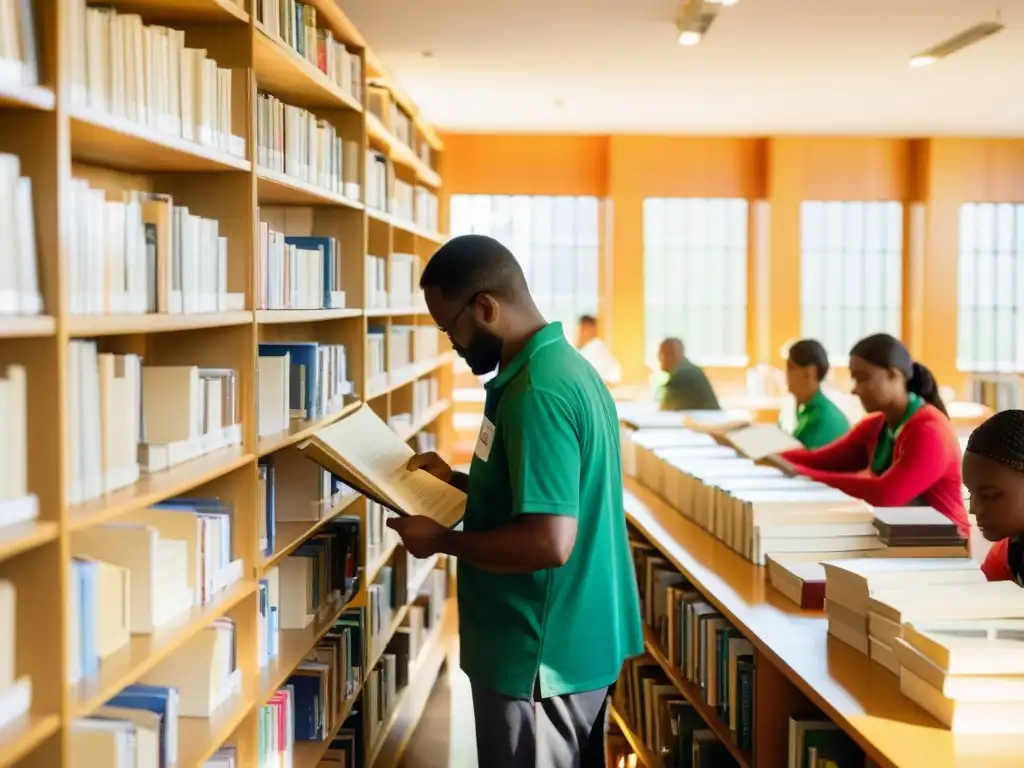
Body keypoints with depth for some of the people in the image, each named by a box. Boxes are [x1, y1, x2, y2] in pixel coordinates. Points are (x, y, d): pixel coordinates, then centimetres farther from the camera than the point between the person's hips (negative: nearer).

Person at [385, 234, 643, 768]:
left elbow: (549, 542, -29)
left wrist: (440, 540, -17)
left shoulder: (534, 393, -24)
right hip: (579, 643, 10)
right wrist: (458, 481, 12)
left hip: (542, 656, -10)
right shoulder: (565, 365, 7)